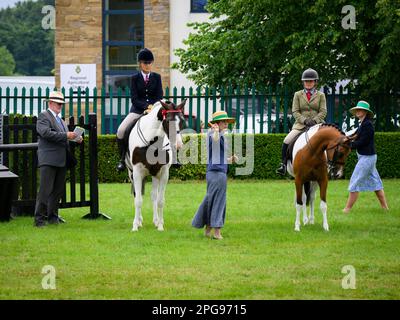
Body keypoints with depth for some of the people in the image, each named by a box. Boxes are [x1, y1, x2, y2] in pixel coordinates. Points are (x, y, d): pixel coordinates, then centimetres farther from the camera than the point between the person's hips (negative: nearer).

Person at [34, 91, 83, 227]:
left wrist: (75, 139, 10)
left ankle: (52, 216, 16)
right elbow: (46, 133, -19)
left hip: (61, 160, 8)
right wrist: (66, 135, -20)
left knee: (58, 190, 9)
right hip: (48, 159, -8)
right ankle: (40, 218, -9)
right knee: (45, 189, -10)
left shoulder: (60, 119, 23)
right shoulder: (43, 116, -4)